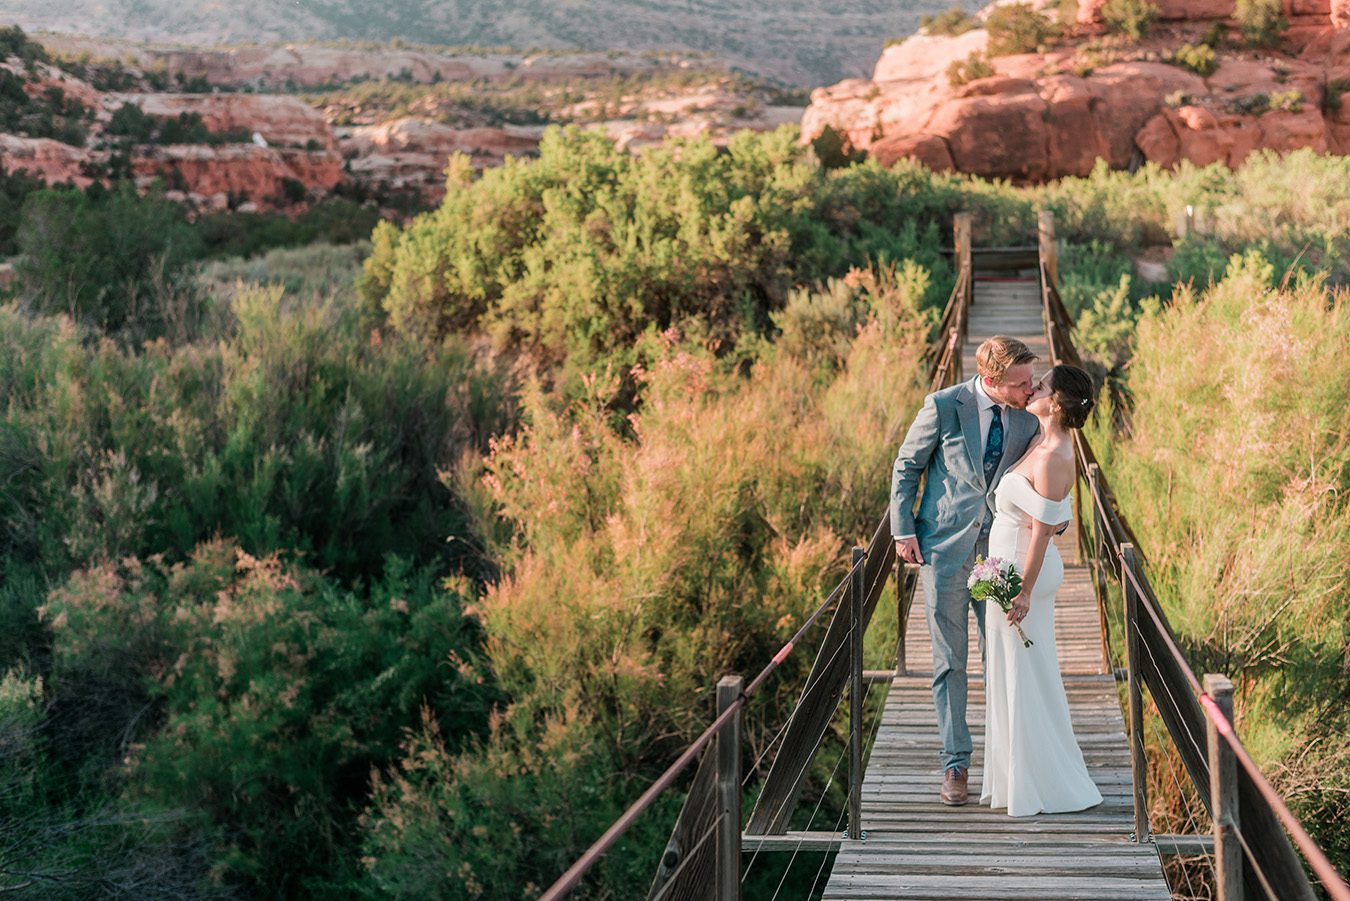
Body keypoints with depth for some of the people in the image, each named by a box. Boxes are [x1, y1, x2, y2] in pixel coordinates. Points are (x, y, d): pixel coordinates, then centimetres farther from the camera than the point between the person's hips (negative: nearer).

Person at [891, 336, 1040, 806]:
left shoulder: (1025, 422, 2)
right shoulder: (944, 406, -9)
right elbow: (906, 467, -1)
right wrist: (903, 531, -6)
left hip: (998, 547, 3)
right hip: (944, 546, -3)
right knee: (950, 661, 3)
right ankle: (955, 764, 11)